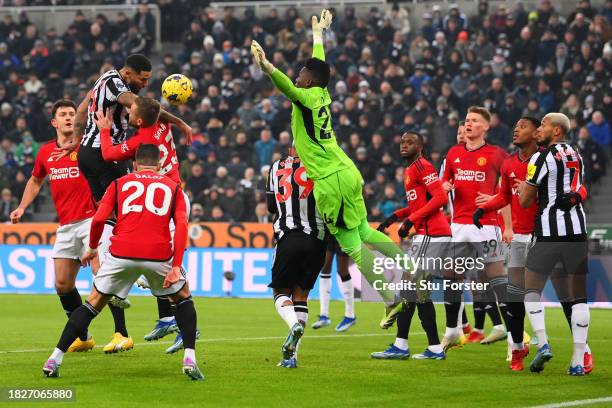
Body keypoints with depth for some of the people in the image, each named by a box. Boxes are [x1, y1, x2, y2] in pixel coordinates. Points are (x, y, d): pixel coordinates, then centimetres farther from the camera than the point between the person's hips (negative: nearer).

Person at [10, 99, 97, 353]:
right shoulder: (45, 152, 12)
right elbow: (36, 181, 28)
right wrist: (22, 208, 19)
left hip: (90, 219, -6)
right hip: (66, 225, 6)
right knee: (62, 284, 6)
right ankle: (83, 337, 21)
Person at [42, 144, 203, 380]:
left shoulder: (119, 183, 18)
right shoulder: (172, 187, 18)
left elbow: (98, 219, 4)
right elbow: (181, 225, 1)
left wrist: (92, 249, 21)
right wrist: (176, 267, -3)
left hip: (121, 253, 0)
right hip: (159, 254, 0)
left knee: (94, 303, 16)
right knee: (183, 298, 24)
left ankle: (55, 359, 11)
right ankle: (189, 359, 9)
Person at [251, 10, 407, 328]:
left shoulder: (307, 97, -12)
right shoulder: (322, 94, 9)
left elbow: (287, 86, -34)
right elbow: (319, 63, 27)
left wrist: (266, 67, -51)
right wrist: (318, 33, 43)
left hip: (330, 181, -8)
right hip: (346, 171, 8)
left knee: (352, 246, -2)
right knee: (364, 232, 23)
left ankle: (390, 300, -2)